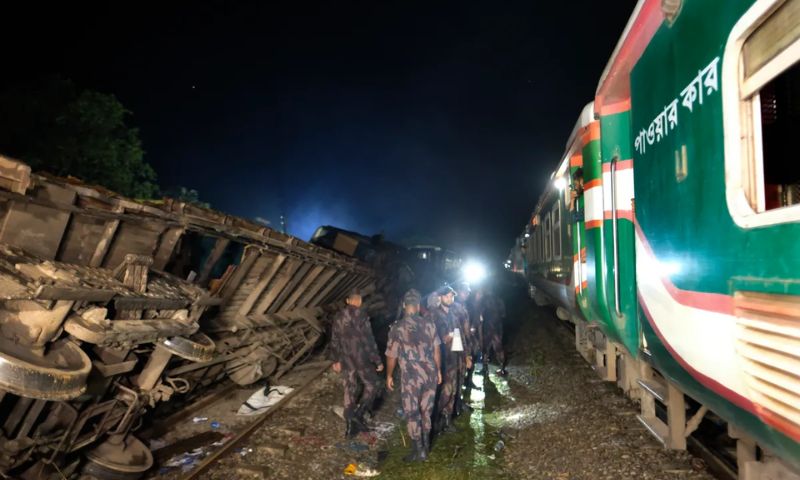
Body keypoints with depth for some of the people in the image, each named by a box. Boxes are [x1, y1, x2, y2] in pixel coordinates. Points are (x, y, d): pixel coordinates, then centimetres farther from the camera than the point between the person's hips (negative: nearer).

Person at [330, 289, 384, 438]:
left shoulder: (338, 317, 5)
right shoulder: (361, 316, -15)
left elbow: (334, 341, 12)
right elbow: (369, 341, -16)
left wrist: (336, 360, 22)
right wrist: (378, 361, -9)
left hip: (346, 361, 6)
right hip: (362, 359, -6)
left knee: (349, 392, 12)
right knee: (371, 386, 13)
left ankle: (350, 427, 18)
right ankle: (358, 414, -1)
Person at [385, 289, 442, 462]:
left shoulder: (397, 328, -10)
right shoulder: (429, 325, -2)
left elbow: (392, 356, -4)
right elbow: (436, 351, 4)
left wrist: (389, 376, 9)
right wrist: (438, 371, 17)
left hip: (411, 376, -4)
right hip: (430, 374, 4)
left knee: (412, 413, 8)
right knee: (426, 410, 19)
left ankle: (419, 451, 13)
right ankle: (426, 444, 32)